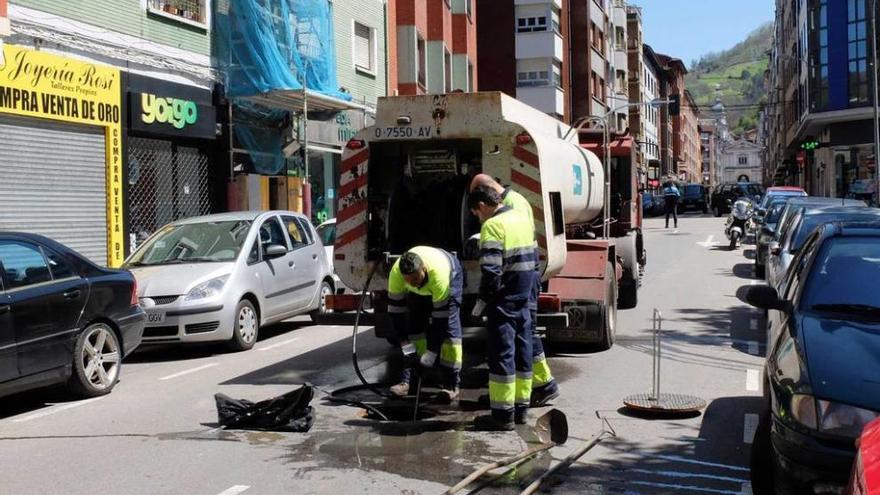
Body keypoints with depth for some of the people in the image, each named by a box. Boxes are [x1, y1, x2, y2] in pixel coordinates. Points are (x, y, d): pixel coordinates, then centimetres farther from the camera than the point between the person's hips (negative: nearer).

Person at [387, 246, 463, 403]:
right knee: (414, 325, -8)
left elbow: (440, 315, -39)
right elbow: (396, 309, -24)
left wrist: (430, 354, -35)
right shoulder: (396, 273, -35)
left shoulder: (438, 273, -45)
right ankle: (406, 380, -5)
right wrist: (405, 344, -25)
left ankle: (451, 385, -15)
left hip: (451, 275, -4)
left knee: (449, 326, -17)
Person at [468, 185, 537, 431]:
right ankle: (521, 408, 21)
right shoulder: (521, 220, 13)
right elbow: (534, 259, 19)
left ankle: (503, 414, -1)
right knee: (522, 352, 13)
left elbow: (491, 270, -23)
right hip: (523, 300, 9)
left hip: (503, 302, -9)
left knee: (502, 355, -4)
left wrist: (483, 299, -13)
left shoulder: (493, 226, -15)